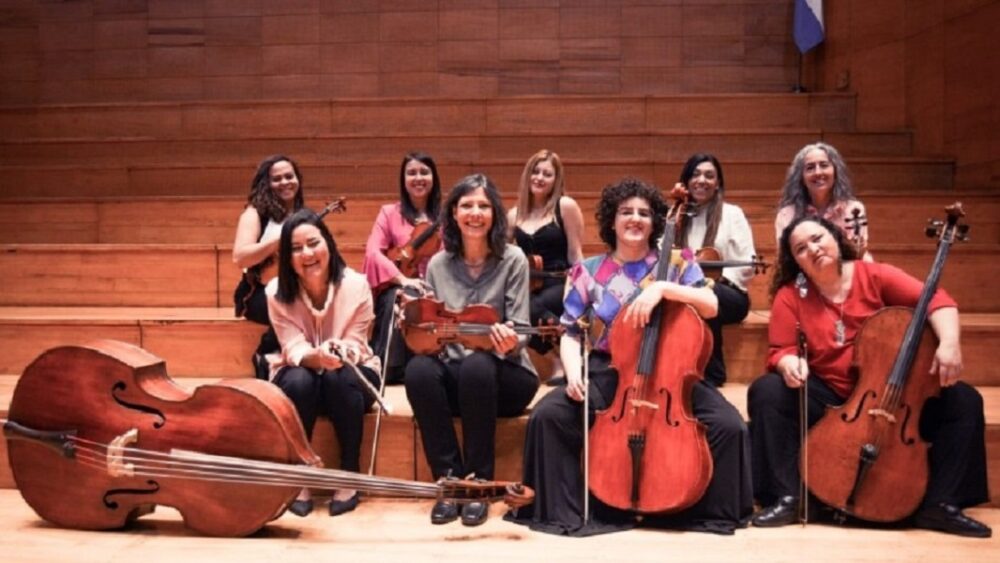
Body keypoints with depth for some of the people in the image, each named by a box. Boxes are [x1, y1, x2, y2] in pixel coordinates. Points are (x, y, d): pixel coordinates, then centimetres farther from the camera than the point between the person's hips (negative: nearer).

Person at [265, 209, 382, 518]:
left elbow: (354, 345, -15)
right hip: (298, 372, 1)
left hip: (350, 374, -1)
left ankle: (349, 477, -20)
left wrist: (340, 353, -40)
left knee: (341, 378, -36)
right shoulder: (277, 292, -14)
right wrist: (317, 356, -45)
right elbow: (294, 350, -21)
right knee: (299, 382, -35)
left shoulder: (356, 285, -18)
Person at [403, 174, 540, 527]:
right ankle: (449, 479, -20)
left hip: (504, 376, -2)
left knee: (476, 366, -37)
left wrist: (510, 343, -31)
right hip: (453, 373, 3)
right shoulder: (438, 265, 4)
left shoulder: (513, 260, -6)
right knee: (418, 370, -31)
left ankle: (478, 483, -22)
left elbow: (519, 331, -7)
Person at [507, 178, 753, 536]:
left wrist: (663, 288, -25)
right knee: (547, 416, -25)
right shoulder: (589, 272, 6)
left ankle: (710, 510, 3)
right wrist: (574, 373, -14)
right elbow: (571, 334, 5)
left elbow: (710, 306, -10)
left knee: (729, 426, -22)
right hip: (607, 374, 0)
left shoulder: (677, 262, 5)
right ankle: (565, 509, -6)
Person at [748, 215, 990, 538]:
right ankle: (787, 498, -22)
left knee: (964, 401, -17)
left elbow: (935, 299, -10)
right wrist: (790, 364, -31)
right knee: (767, 393, -27)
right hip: (828, 397, -1)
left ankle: (940, 504, -8)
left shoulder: (875, 276, -3)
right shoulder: (790, 296, -4)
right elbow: (782, 351, -6)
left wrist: (949, 342, -28)